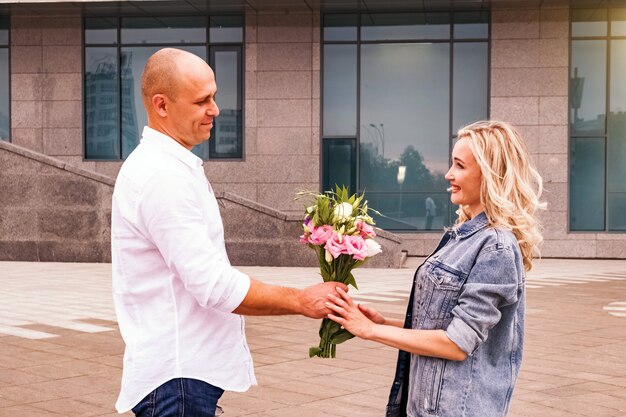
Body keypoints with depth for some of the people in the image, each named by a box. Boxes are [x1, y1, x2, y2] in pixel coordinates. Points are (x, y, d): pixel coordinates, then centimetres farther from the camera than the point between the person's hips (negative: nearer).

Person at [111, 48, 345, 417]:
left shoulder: (172, 166, 13)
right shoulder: (163, 176, -20)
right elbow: (215, 285, -23)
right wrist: (302, 301, -14)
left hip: (188, 367, 10)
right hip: (176, 375, -10)